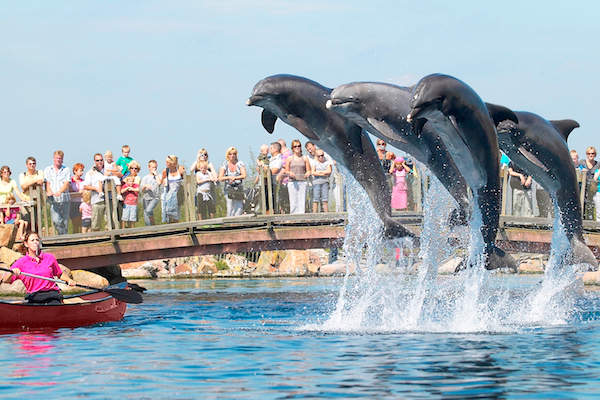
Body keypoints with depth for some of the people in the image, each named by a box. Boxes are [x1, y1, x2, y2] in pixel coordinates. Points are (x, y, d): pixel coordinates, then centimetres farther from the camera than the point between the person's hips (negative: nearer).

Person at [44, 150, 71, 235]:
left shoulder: (66, 170, 10)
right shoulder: (48, 170, 14)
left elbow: (67, 183, -3)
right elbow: (47, 183, 3)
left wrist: (59, 192, -21)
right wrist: (50, 192, -17)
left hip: (65, 199, 0)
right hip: (53, 200, 0)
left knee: (65, 222, 0)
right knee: (56, 221, -18)